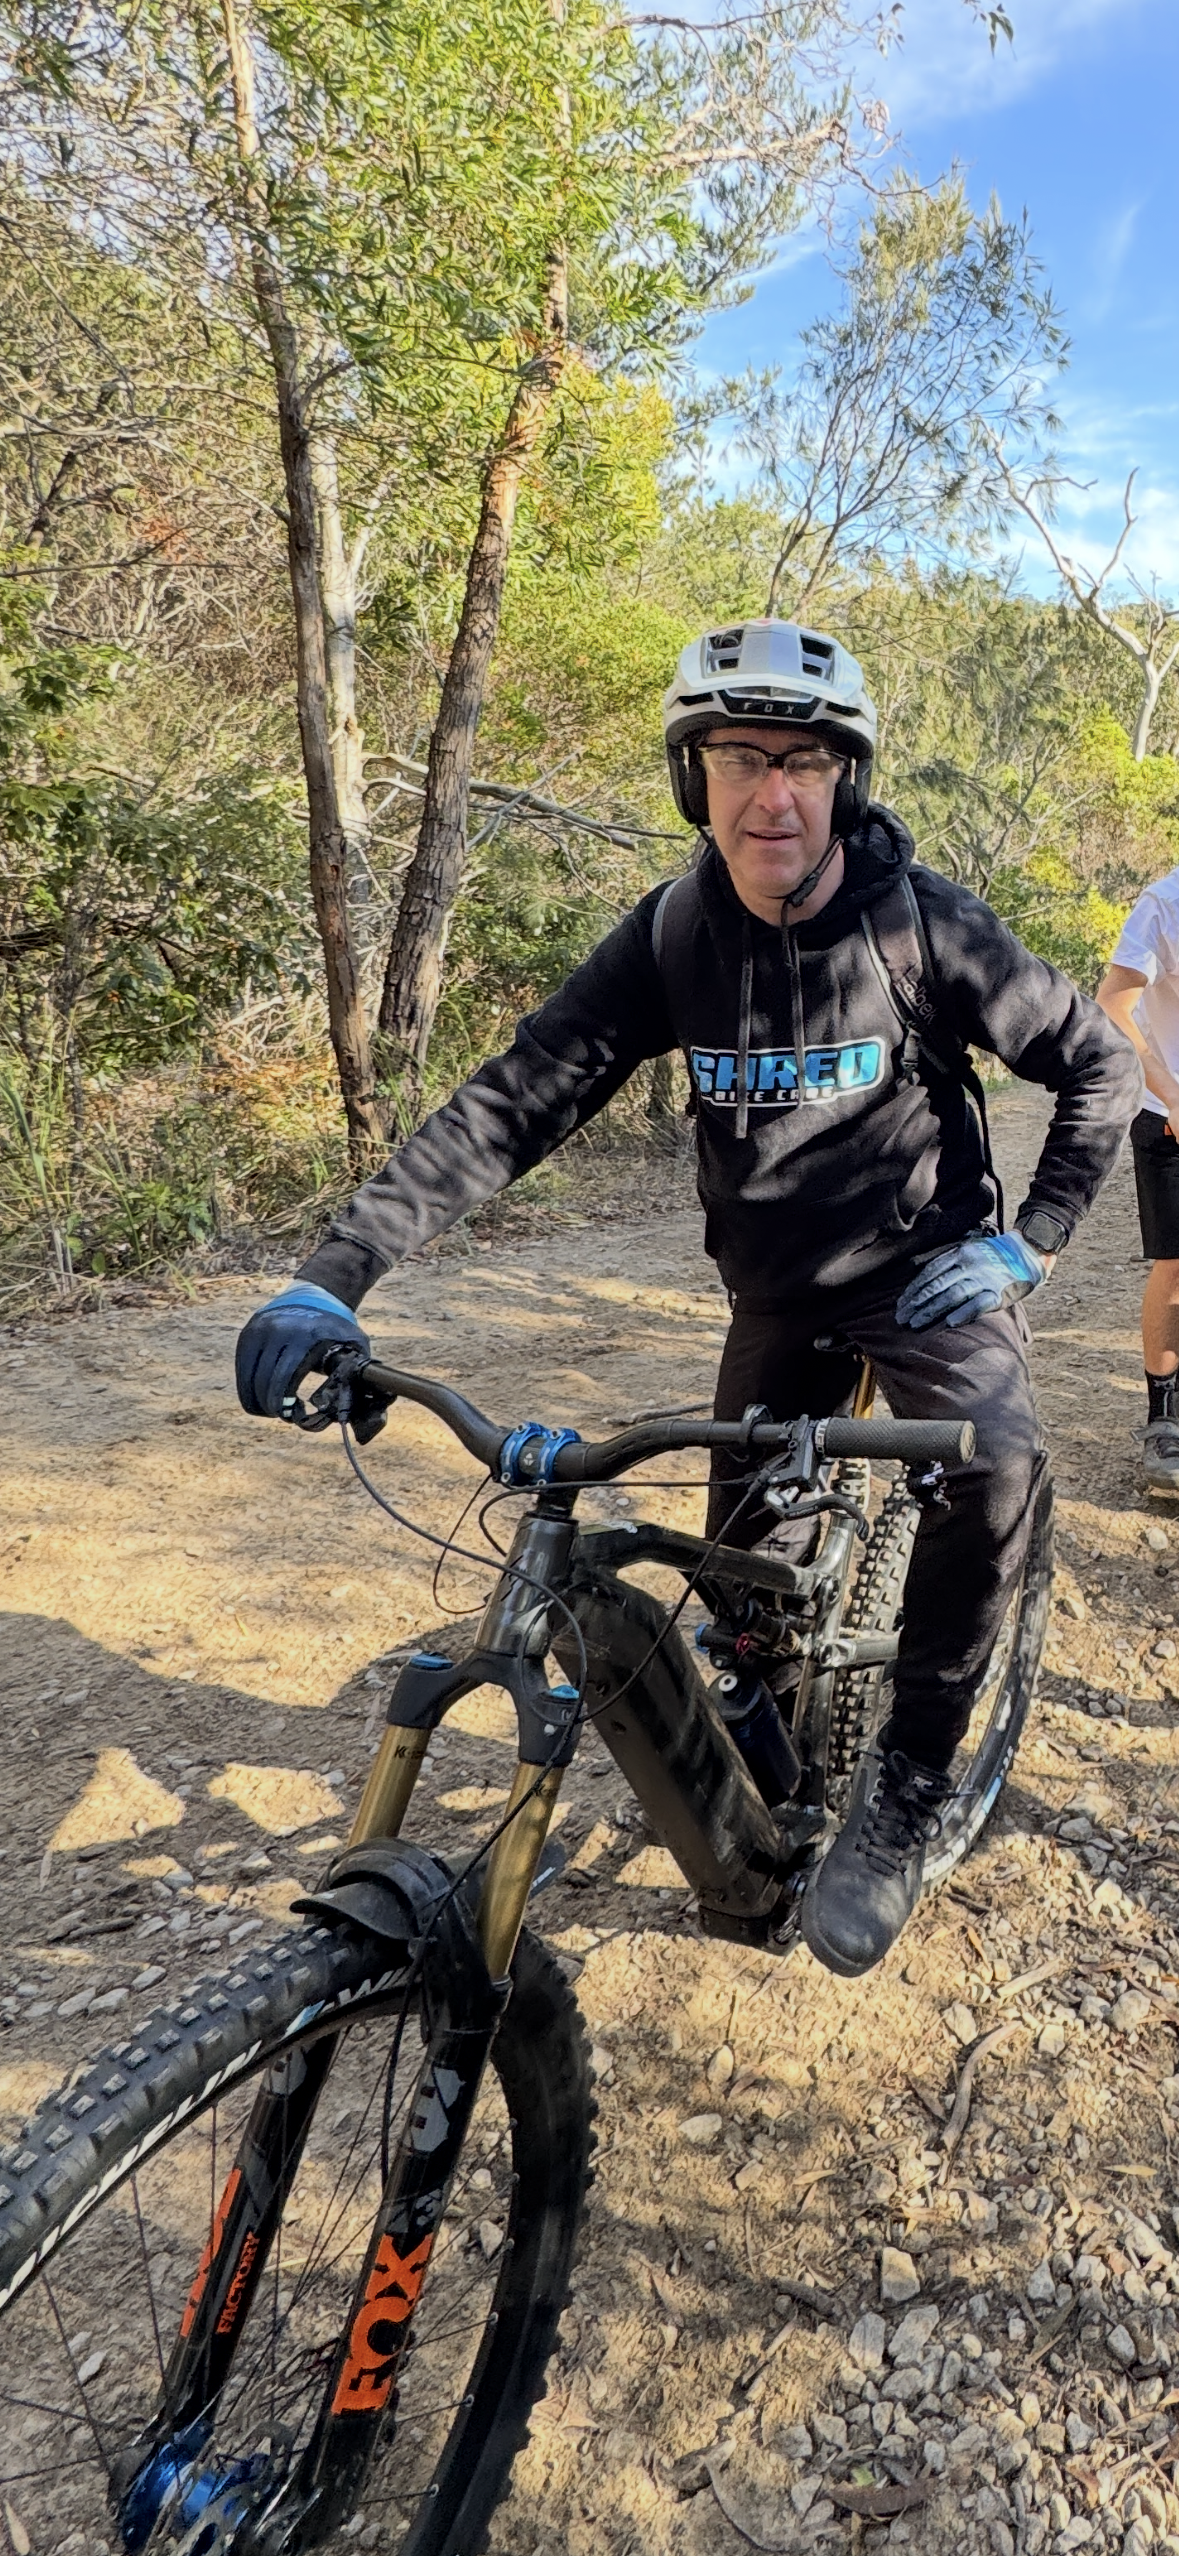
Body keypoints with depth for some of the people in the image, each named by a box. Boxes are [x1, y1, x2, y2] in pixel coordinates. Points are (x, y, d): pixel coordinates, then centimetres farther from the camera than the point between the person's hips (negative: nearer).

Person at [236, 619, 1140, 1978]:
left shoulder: (921, 921, -19)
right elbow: (508, 1103, -20)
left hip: (924, 1265, -3)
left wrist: (1027, 1244, -14)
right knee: (744, 1560, 11)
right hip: (778, 1289, 3)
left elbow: (1096, 1064, -7)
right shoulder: (671, 936, -14)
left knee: (994, 1461, -32)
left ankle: (907, 1778, -11)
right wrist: (333, 1275, -30)